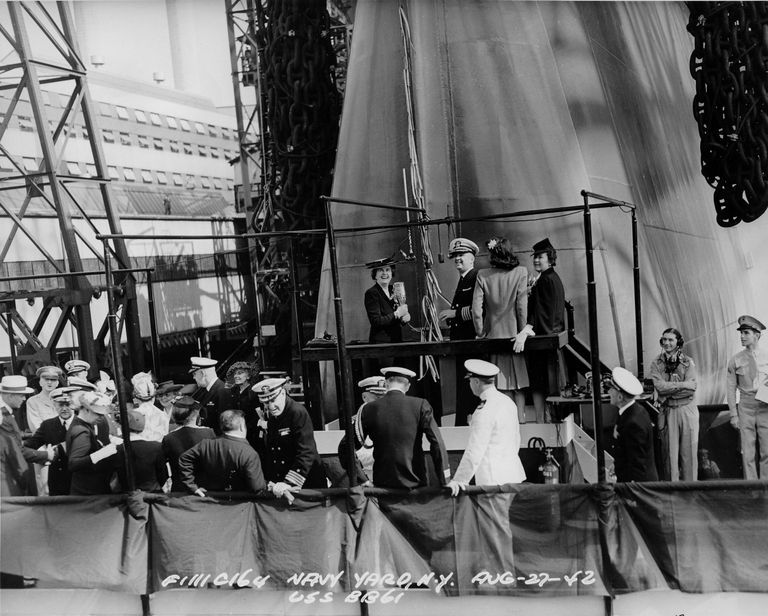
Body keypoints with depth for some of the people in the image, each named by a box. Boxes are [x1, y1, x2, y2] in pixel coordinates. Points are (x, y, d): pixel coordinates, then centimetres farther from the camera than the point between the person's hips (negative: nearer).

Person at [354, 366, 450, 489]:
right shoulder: (420, 405, -5)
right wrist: (444, 482, -5)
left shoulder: (369, 409, -1)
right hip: (415, 482, -1)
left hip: (383, 484, 1)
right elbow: (437, 443, -8)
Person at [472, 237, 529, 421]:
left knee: (502, 381, 8)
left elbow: (476, 309, -7)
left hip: (494, 334, 1)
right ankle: (520, 419, 11)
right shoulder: (520, 272, -6)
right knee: (519, 381, 10)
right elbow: (522, 306, -9)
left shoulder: (482, 275, -4)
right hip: (514, 333, -1)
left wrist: (481, 334, 3)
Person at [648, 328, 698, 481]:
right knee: (670, 450, 0)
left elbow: (691, 388, -7)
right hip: (668, 411, 0)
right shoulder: (656, 363, 6)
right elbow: (660, 386, -8)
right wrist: (682, 384, -11)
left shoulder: (688, 362, 5)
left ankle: (690, 483, 10)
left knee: (689, 450, 3)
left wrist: (669, 390, -11)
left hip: (688, 409, 0)